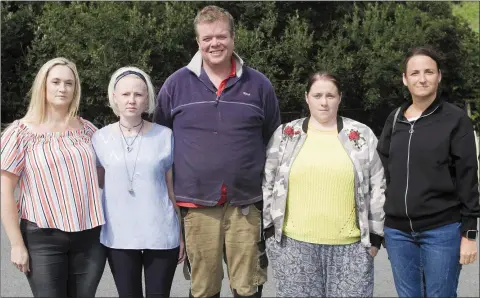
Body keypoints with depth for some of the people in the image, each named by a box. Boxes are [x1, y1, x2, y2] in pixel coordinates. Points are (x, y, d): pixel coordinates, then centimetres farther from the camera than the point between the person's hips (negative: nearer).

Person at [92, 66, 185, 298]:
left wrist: (182, 233, 4)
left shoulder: (165, 136, -2)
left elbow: (174, 187, 3)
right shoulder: (101, 138, 0)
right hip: (118, 237, 1)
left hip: (161, 235, -1)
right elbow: (97, 183, 13)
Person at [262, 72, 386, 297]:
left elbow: (378, 188, 7)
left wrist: (375, 235, 4)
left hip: (351, 245, 0)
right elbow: (268, 184, 8)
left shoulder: (362, 136, 5)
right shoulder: (285, 134, 5)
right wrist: (271, 230, 4)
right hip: (294, 244, 0)